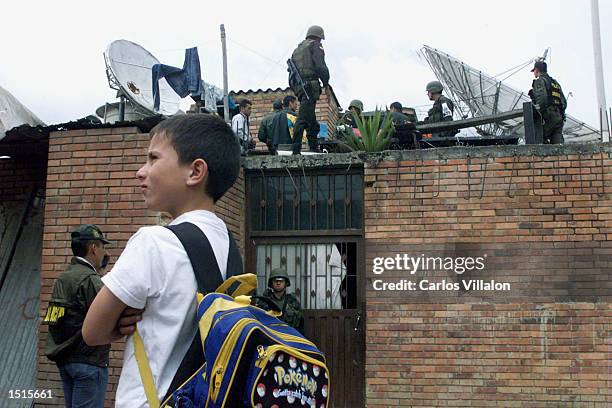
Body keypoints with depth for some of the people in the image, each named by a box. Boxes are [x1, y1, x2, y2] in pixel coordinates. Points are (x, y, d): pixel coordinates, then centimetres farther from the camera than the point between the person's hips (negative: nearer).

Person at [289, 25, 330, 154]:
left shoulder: (297, 50, 26)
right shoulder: (314, 46, 3)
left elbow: (291, 73, 22)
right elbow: (321, 66, -10)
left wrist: (295, 88, 22)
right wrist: (326, 84, -2)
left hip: (298, 86, 8)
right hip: (310, 84, -8)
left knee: (313, 122, 13)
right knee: (304, 118, -15)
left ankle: (314, 148, 12)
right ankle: (296, 149, -22)